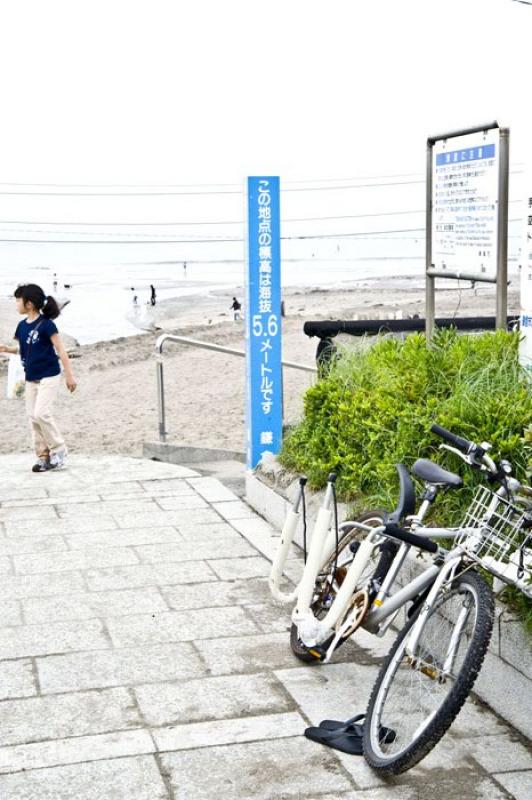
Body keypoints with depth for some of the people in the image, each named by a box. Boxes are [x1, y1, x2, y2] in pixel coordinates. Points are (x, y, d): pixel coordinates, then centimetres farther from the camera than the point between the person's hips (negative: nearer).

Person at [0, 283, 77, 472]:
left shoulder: (45, 324, -14)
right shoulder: (22, 326, 5)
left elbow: (60, 350, -11)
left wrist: (69, 375, -11)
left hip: (48, 377, -7)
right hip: (31, 378, 7)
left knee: (41, 413, -15)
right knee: (32, 416, 6)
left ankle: (58, 449, 1)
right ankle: (43, 455, 13)